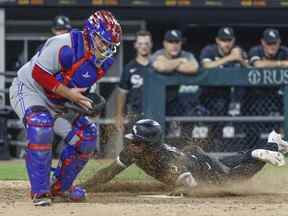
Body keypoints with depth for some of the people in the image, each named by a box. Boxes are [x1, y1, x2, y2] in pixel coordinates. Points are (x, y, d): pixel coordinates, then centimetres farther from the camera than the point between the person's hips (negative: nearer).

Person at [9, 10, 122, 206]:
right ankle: (40, 192, -28)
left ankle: (61, 187, 20)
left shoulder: (102, 62, -4)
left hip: (57, 103, 8)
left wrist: (86, 103, -8)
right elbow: (38, 73, -28)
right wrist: (67, 93, -28)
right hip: (28, 89, -8)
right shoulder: (65, 46, -30)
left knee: (87, 136, 0)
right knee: (41, 126, -35)